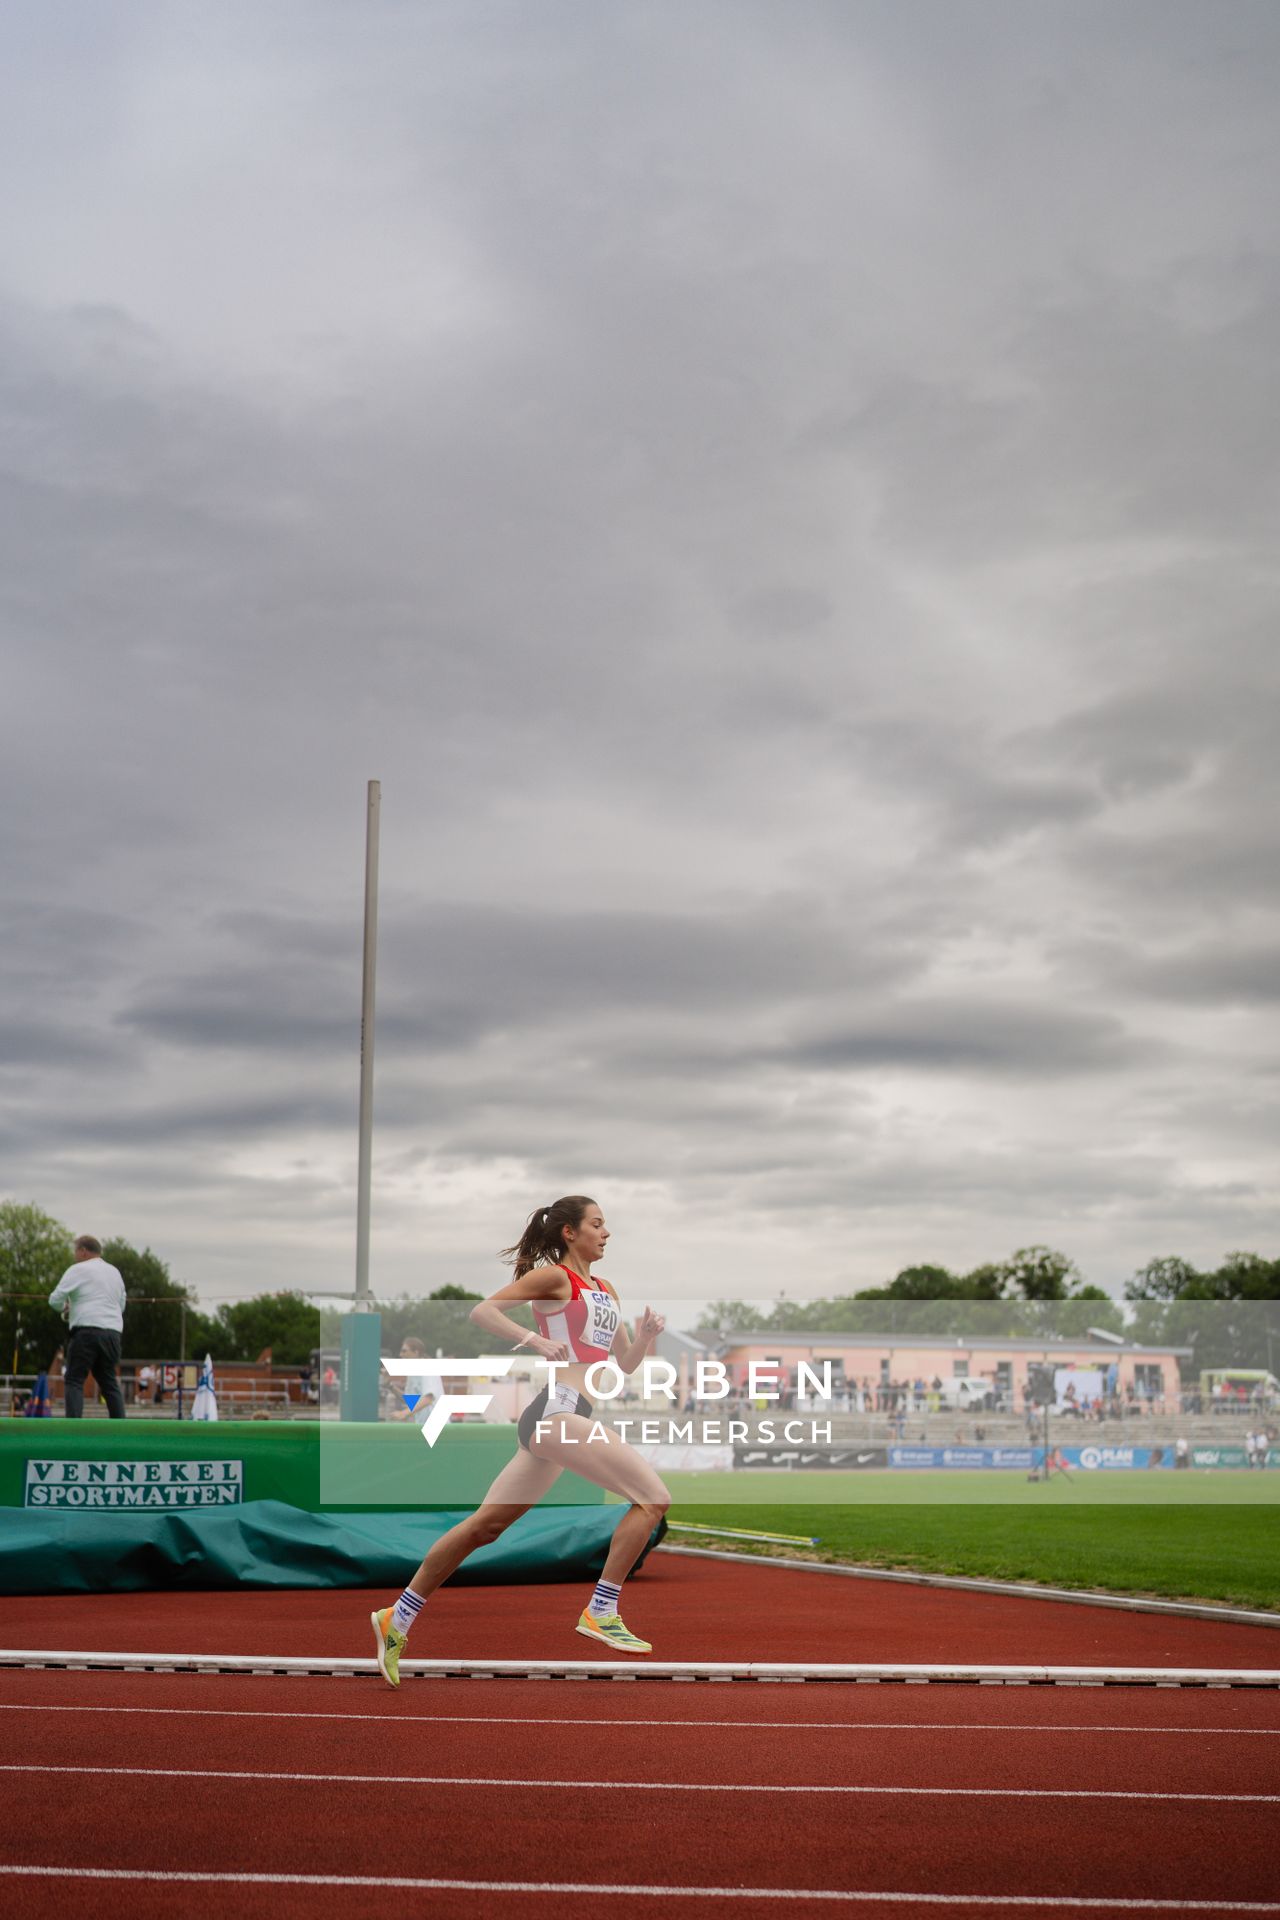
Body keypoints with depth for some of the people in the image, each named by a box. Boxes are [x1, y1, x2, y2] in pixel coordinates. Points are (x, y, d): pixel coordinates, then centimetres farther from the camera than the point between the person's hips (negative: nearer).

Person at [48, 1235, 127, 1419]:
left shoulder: (78, 1270, -1)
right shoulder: (115, 1272, 21)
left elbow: (55, 1299, -4)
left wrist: (65, 1307, 16)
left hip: (87, 1330, -6)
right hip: (113, 1332, 6)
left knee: (75, 1381, -2)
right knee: (110, 1383, 11)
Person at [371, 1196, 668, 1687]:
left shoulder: (605, 1291, 23)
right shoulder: (554, 1276, -1)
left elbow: (626, 1363, 24)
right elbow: (481, 1311, -8)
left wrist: (646, 1335, 5)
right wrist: (537, 1341, -19)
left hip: (573, 1416, 9)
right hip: (558, 1410, -9)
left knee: (484, 1526, 11)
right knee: (653, 1497, -14)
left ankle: (397, 1619, 18)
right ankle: (600, 1612, -9)